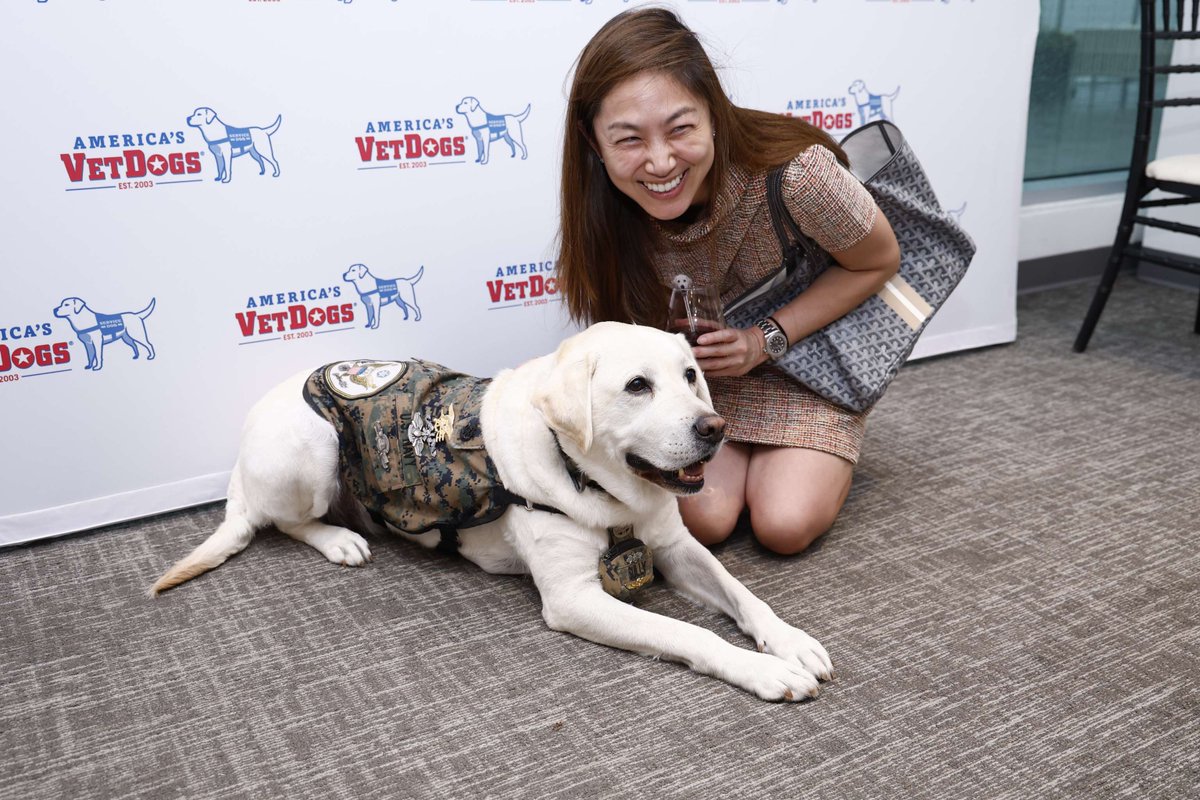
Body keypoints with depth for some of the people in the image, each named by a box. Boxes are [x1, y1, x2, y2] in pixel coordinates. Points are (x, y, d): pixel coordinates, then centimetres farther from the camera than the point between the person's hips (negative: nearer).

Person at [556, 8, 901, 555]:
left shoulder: (793, 173, -35)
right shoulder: (606, 211, -25)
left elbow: (879, 262, -14)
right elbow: (625, 330, -8)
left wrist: (767, 340, -23)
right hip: (695, 364, 2)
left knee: (785, 526, -17)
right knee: (701, 520, -16)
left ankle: (822, 457, 17)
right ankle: (745, 450, 16)